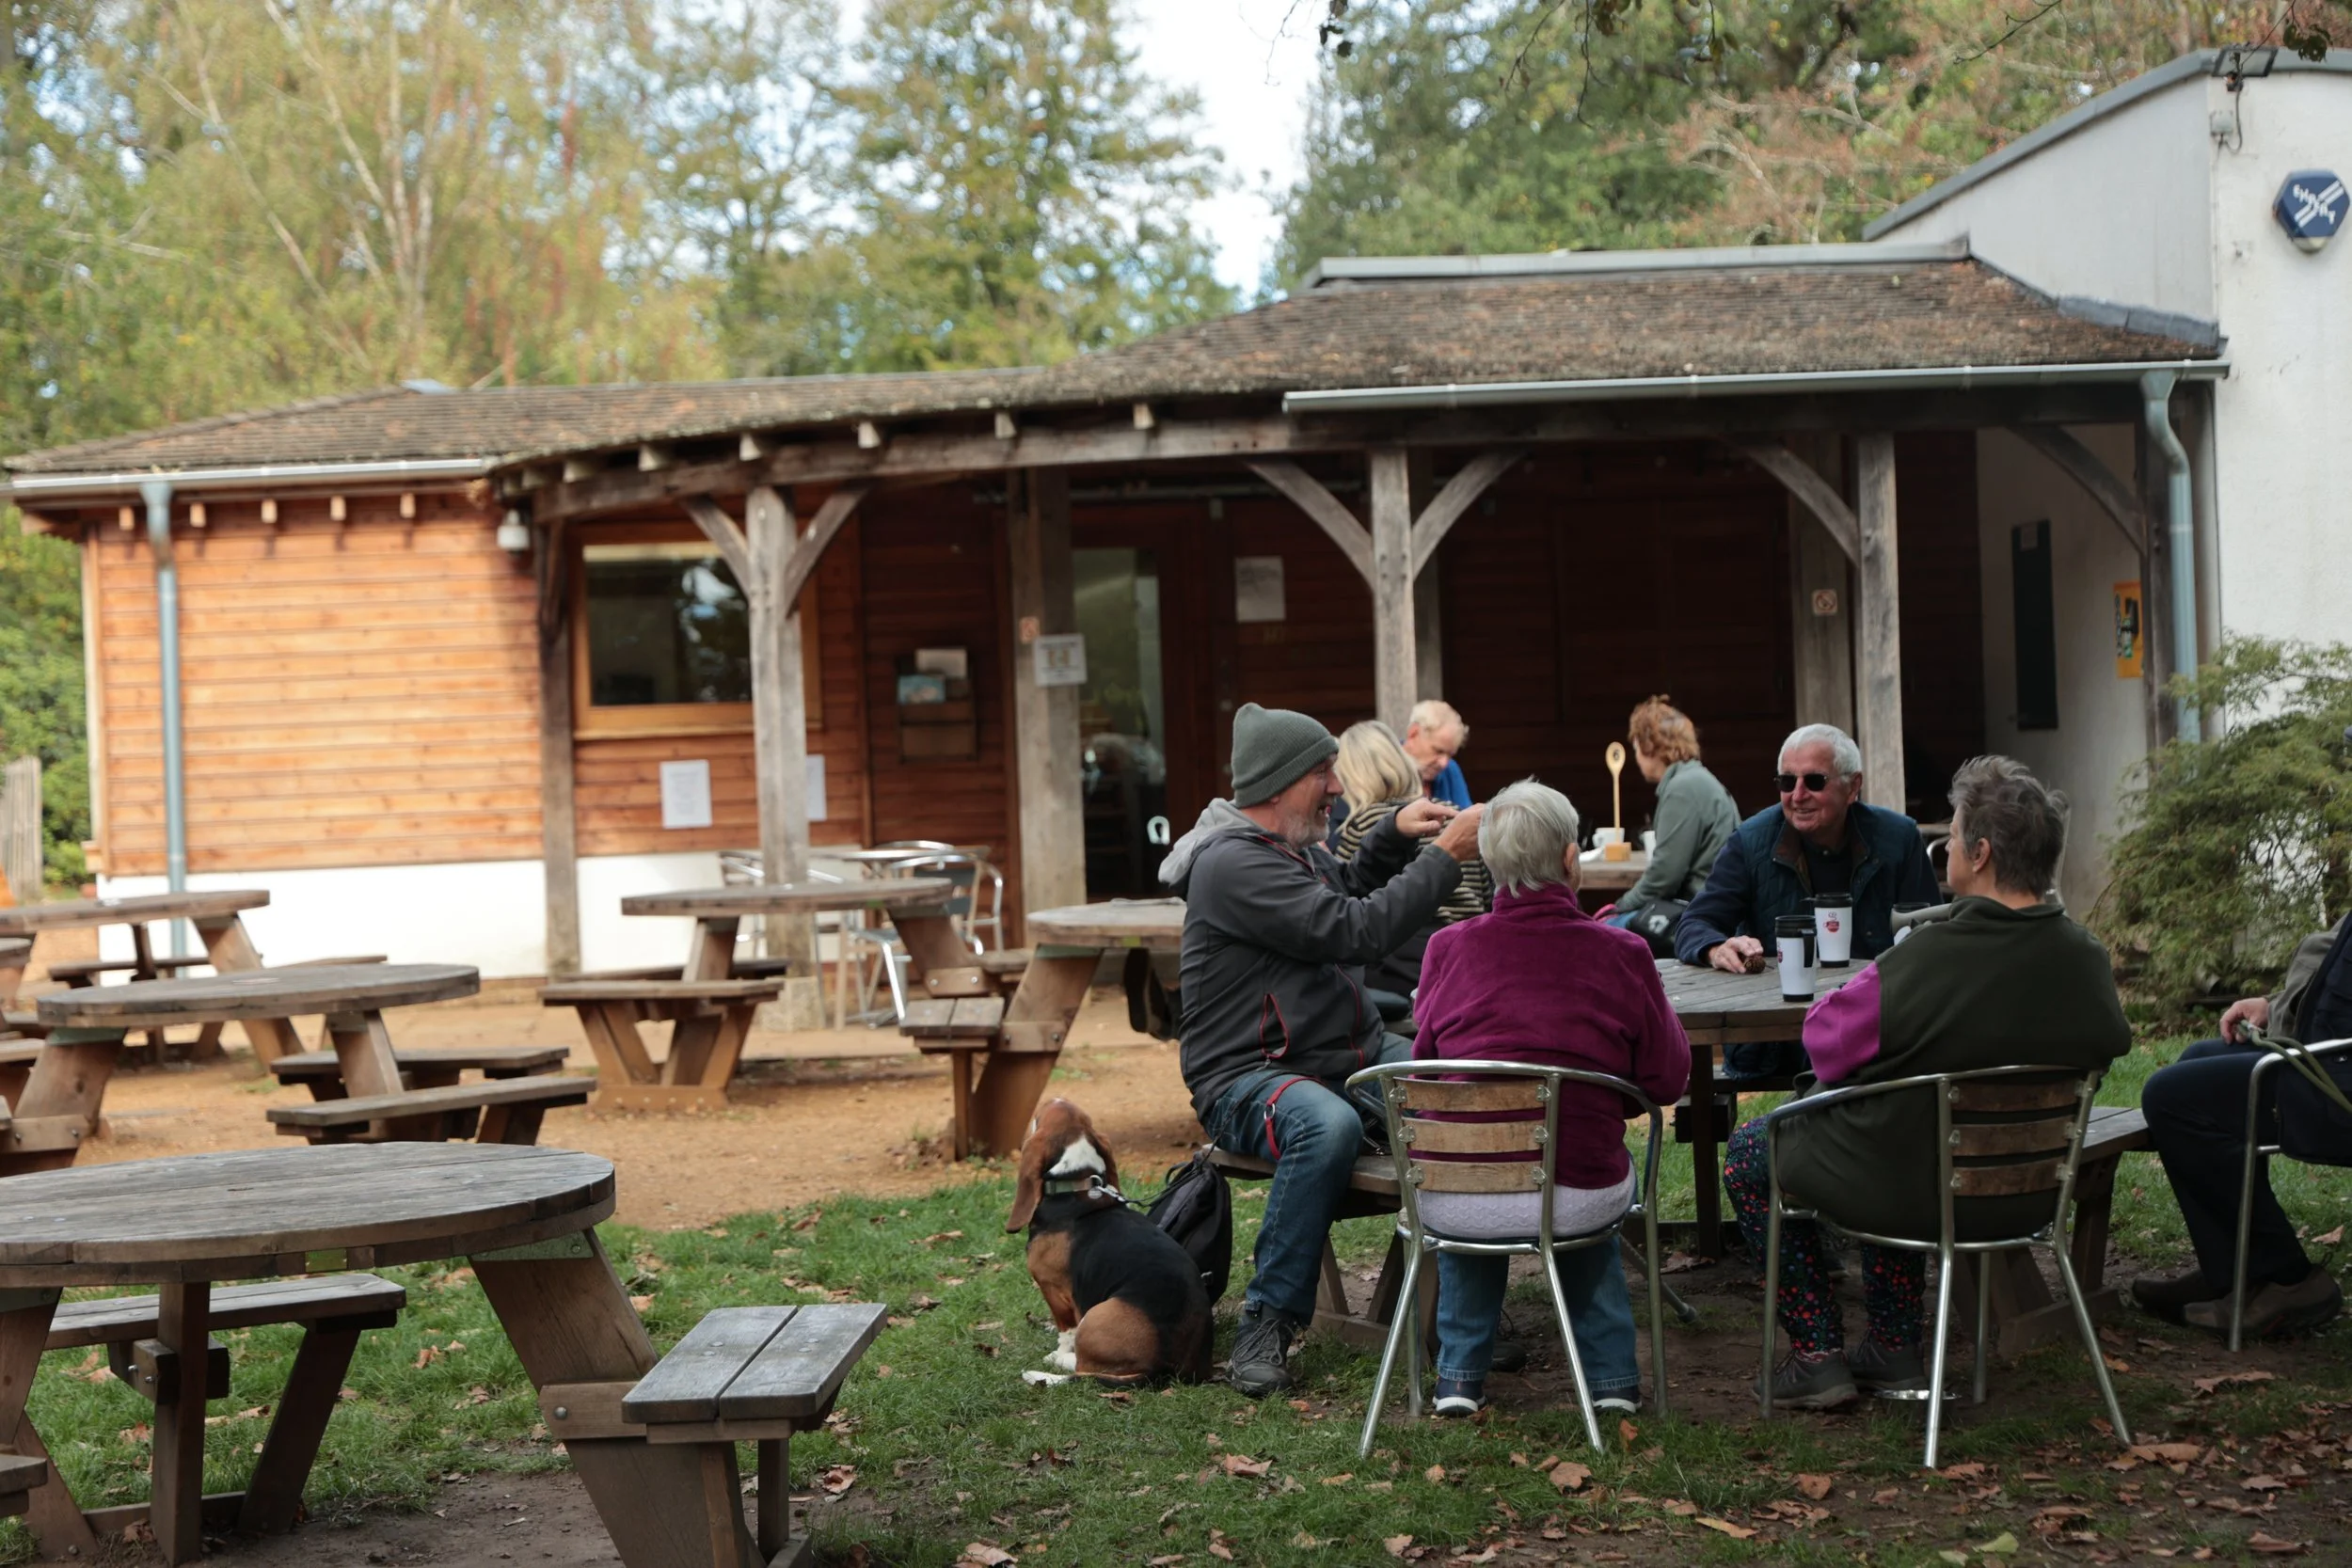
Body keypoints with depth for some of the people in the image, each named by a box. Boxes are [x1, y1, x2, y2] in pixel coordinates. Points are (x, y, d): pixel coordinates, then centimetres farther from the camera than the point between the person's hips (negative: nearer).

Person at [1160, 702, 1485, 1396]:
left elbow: (1345, 895, 35)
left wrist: (1392, 837, 16)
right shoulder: (1234, 864, -17)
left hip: (1355, 1054, 9)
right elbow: (1355, 932, -24)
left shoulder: (1298, 846, 13)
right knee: (1329, 1126, -41)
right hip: (1250, 1076, -9)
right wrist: (1444, 857, -16)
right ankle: (1268, 1321, -27)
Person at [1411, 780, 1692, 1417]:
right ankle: (1611, 1377, 36)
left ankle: (1460, 1376, 36)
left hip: (1451, 1205, 1)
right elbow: (1669, 1079, 3)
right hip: (1575, 1203, 0)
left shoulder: (1448, 949, -3)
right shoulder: (1620, 953, -6)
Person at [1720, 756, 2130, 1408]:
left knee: (1747, 1152, 21)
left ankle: (1818, 1356, 19)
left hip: (1908, 1194, -6)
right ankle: (1894, 1351, 34)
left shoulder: (1923, 962, -28)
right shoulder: (2087, 959, -11)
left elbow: (1824, 1039, -17)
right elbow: (2110, 1043, 9)